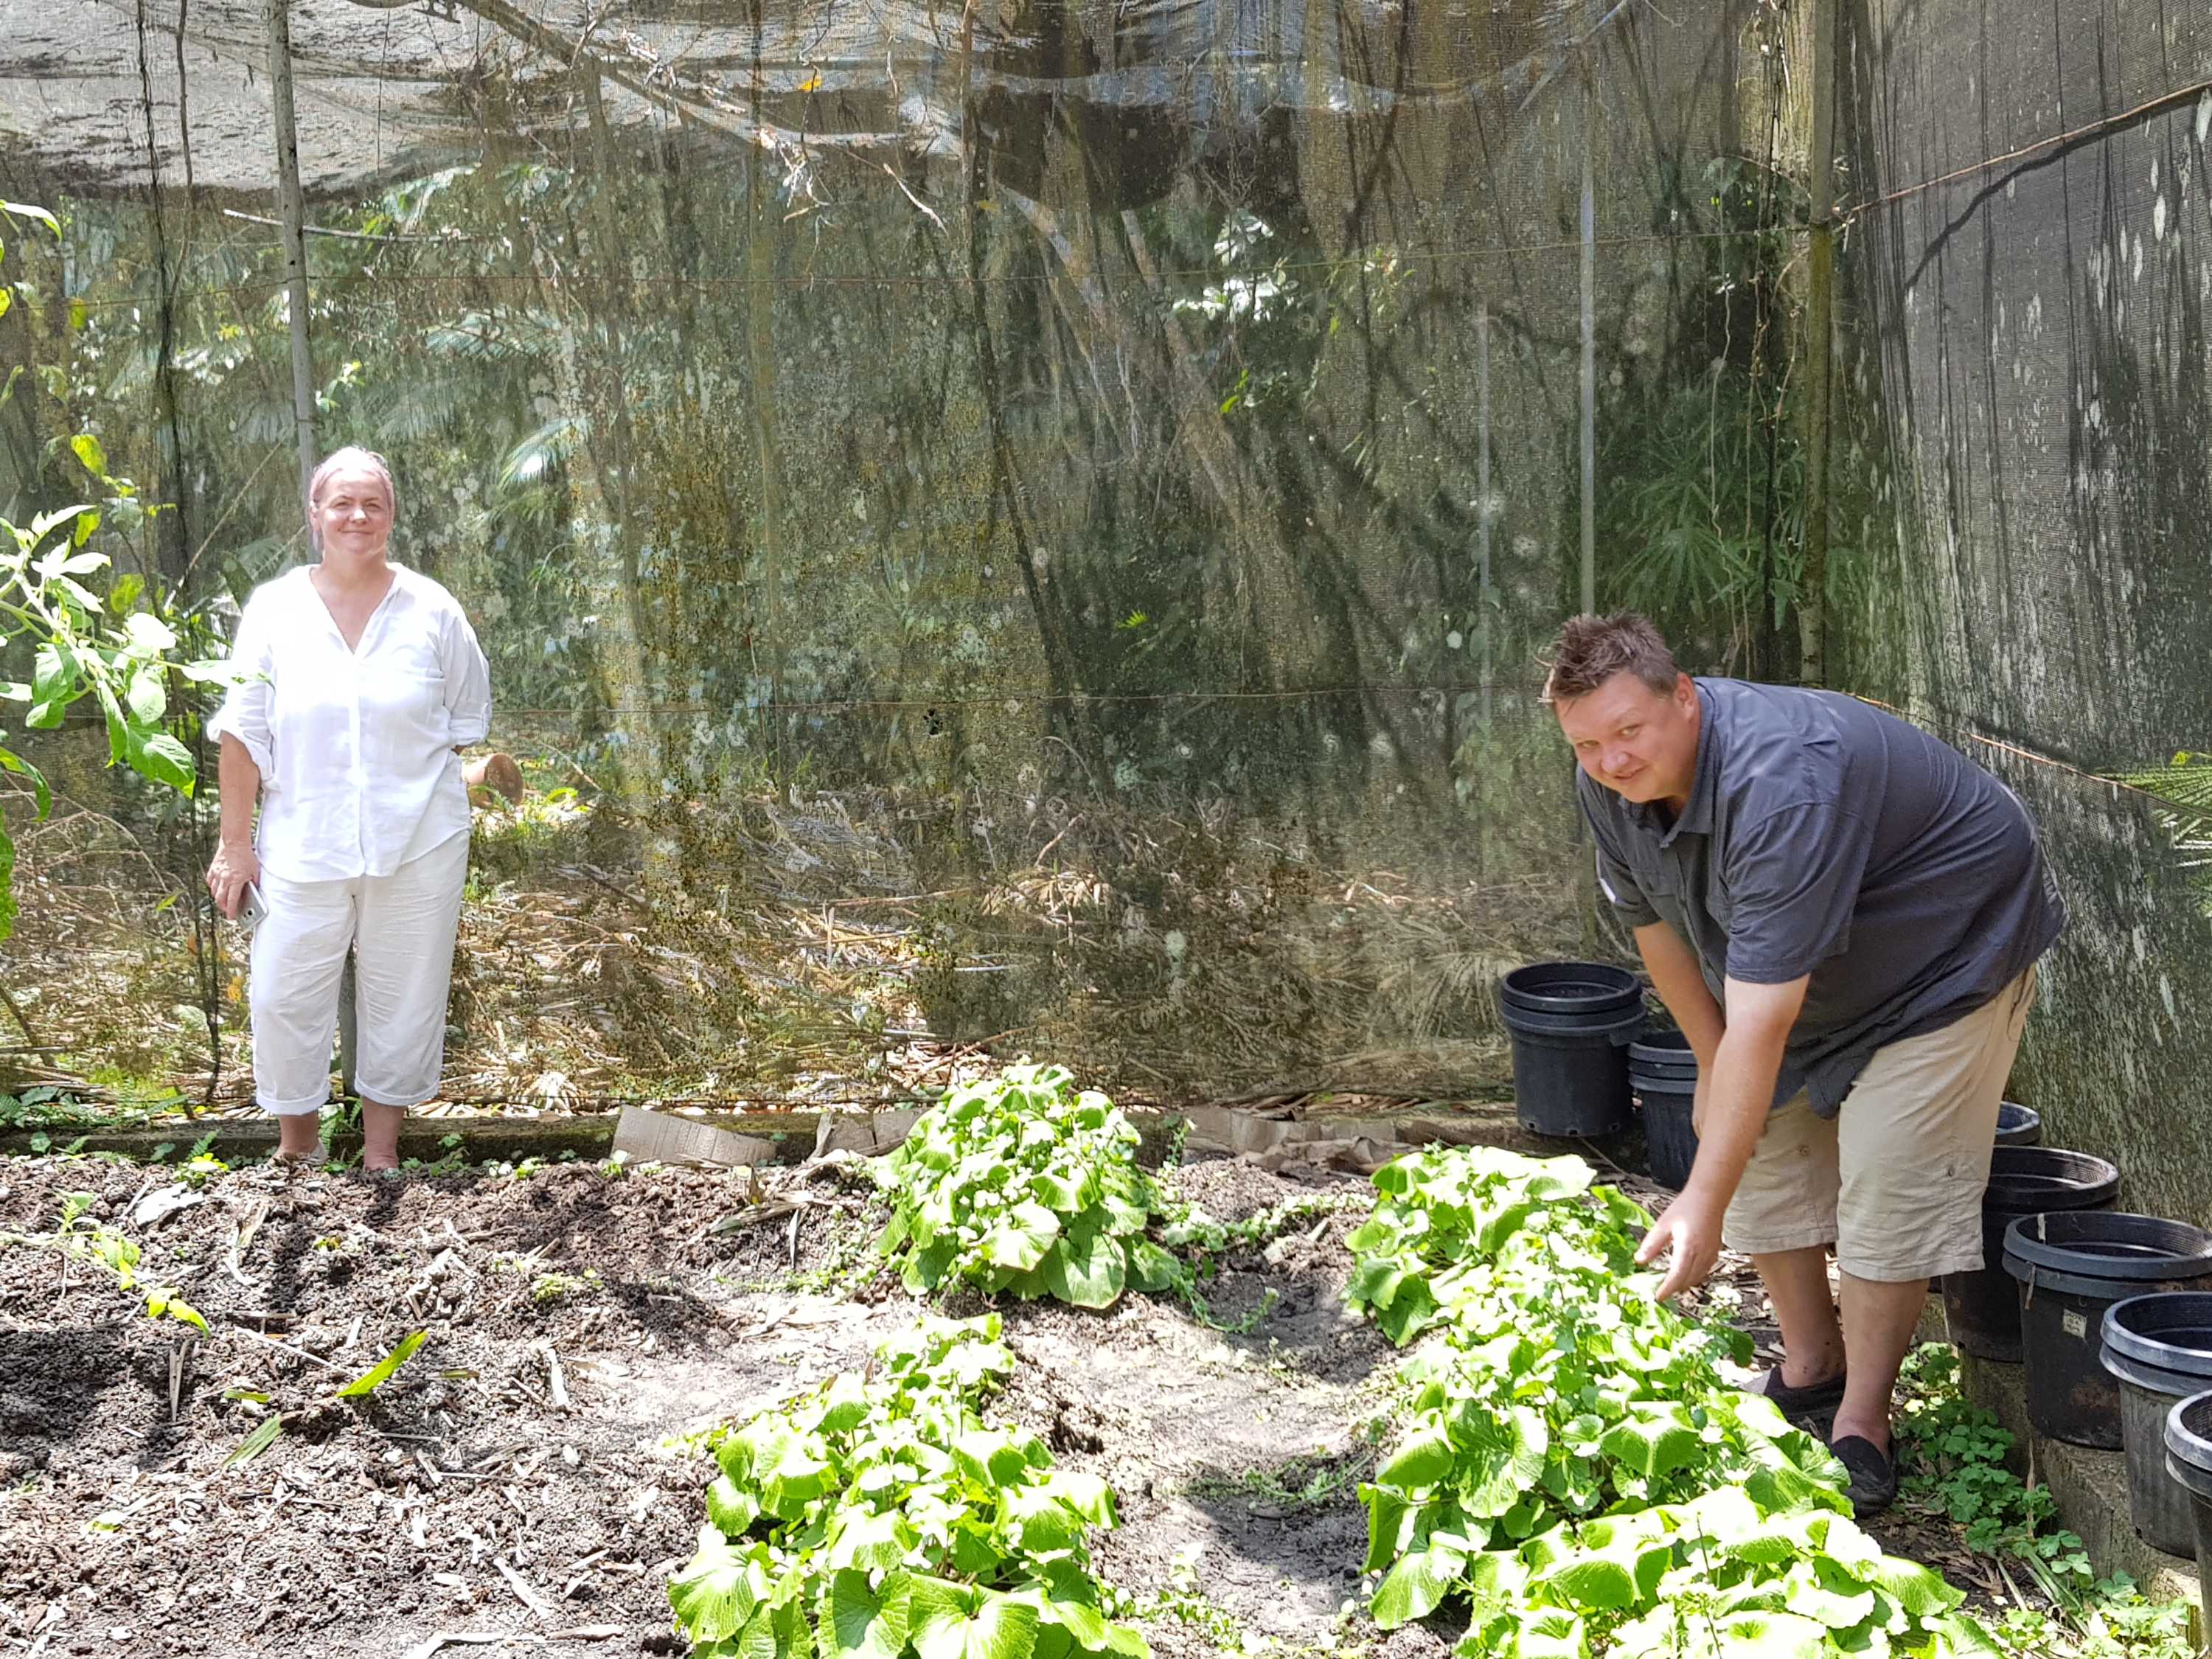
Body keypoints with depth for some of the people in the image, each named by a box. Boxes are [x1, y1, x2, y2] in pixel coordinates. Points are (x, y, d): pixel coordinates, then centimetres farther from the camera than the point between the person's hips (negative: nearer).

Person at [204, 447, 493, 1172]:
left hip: (417, 846, 0)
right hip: (304, 847, 0)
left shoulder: (432, 610, -1)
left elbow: (467, 718, 9)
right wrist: (236, 840, -1)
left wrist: (410, 778, 1)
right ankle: (296, 1146, 25)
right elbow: (243, 733, 0)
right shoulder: (274, 609, -1)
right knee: (285, 997, 3)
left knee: (404, 996, 9)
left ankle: (381, 1151, 25)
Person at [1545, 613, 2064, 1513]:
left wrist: (1703, 1203, -46)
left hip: (1951, 948, -8)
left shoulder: (1781, 782, -43)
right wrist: (1713, 1062, 1)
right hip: (1805, 972, 8)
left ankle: (1863, 1418, 4)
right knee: (1756, 1134, 6)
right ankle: (1810, 1365, 24)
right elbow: (1654, 923, 0)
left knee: (1888, 1175, -12)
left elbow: (1763, 1018, -46)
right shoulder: (1610, 782, -18)